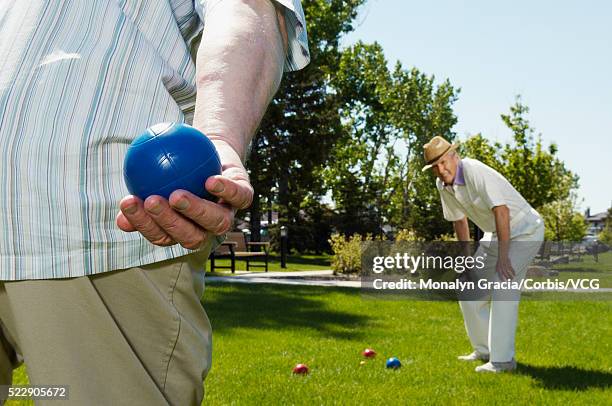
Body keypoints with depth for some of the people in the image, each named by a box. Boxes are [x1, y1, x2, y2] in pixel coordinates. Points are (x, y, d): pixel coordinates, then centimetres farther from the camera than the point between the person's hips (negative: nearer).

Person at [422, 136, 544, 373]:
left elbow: (501, 211, -31)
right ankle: (484, 350, 22)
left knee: (502, 287, -21)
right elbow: (459, 220, 12)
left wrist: (503, 256, -30)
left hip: (524, 231, -9)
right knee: (469, 291, 8)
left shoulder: (476, 172, -28)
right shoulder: (443, 185, -2)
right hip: (494, 234, 9)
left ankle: (503, 359, -17)